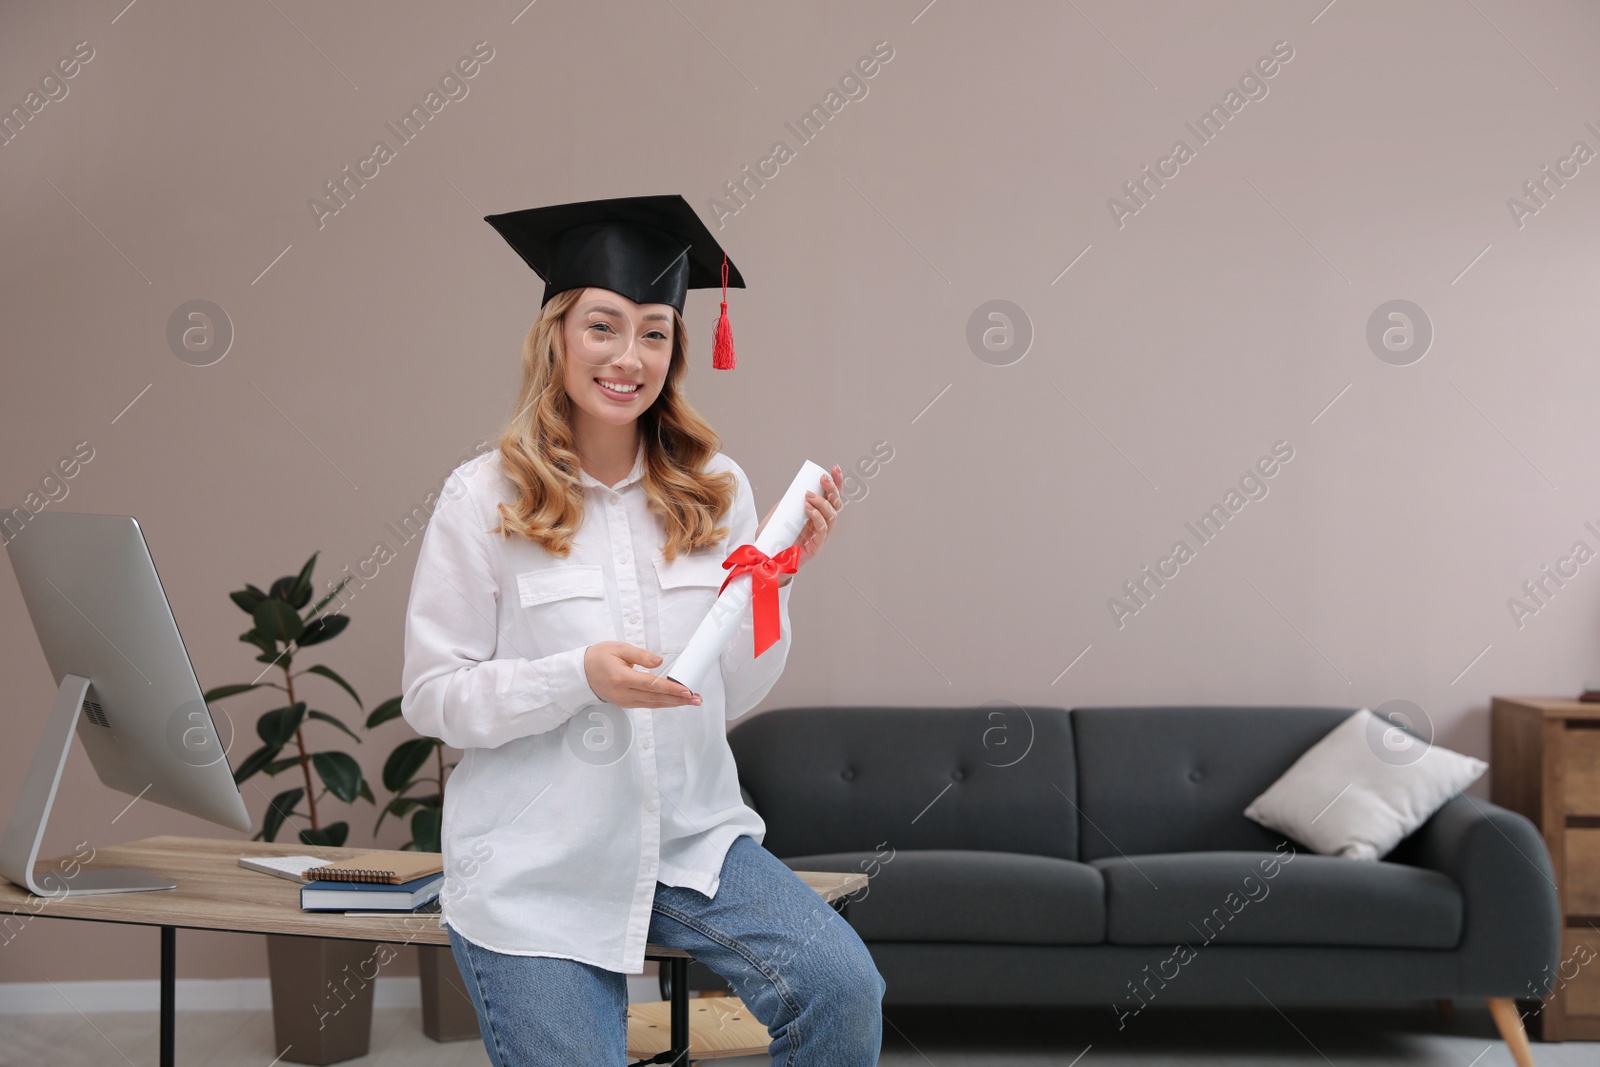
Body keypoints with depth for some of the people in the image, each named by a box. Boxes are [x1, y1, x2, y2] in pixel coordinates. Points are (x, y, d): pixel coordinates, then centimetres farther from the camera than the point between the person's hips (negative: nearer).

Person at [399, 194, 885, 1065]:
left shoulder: (712, 488, 2)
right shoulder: (484, 497, -8)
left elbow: (735, 696, 7)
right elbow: (429, 698, -7)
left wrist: (777, 578, -9)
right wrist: (582, 675, -21)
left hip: (693, 838, 2)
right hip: (538, 865, -2)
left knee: (843, 988, -20)